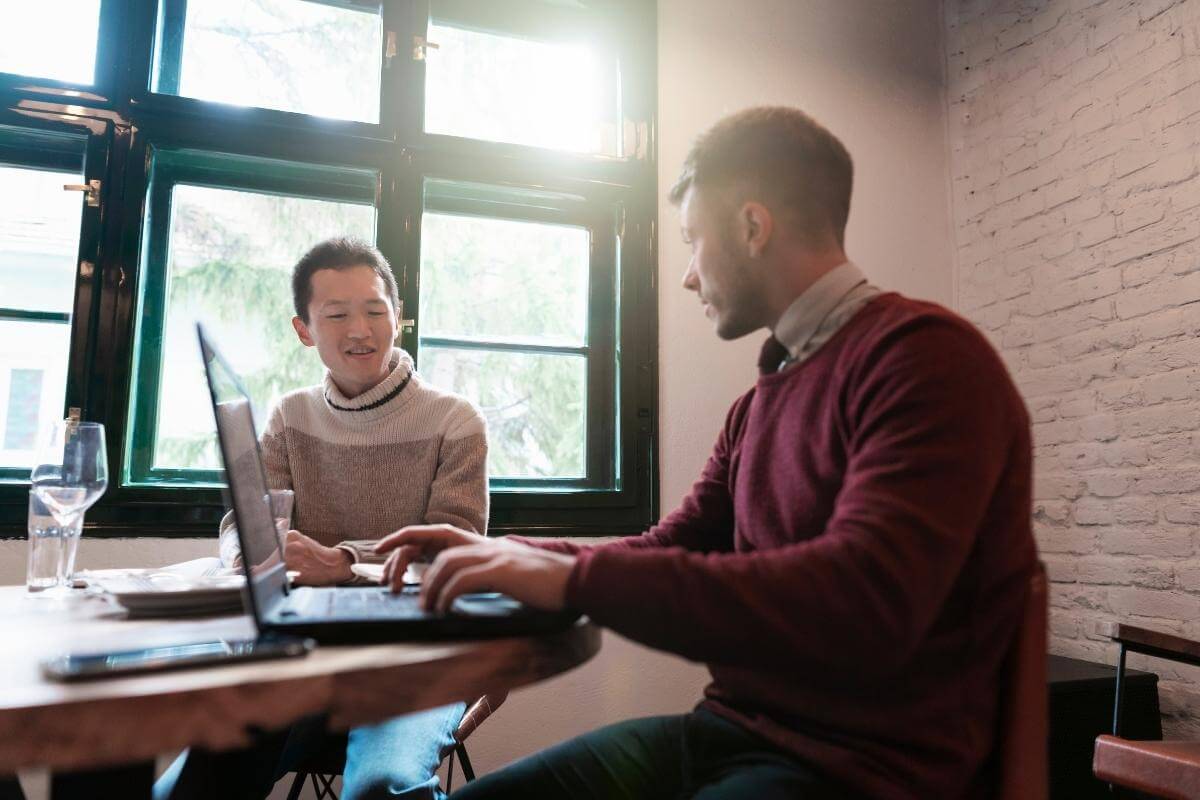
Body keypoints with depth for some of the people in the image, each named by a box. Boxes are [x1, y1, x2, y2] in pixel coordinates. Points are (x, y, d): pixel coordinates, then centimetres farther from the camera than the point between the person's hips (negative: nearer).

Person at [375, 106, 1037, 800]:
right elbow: (671, 550, 17)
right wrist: (503, 555, 4)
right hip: (732, 729, 8)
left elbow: (863, 602, -30)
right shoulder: (763, 397, 11)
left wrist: (575, 577, -26)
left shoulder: (925, 355, -16)